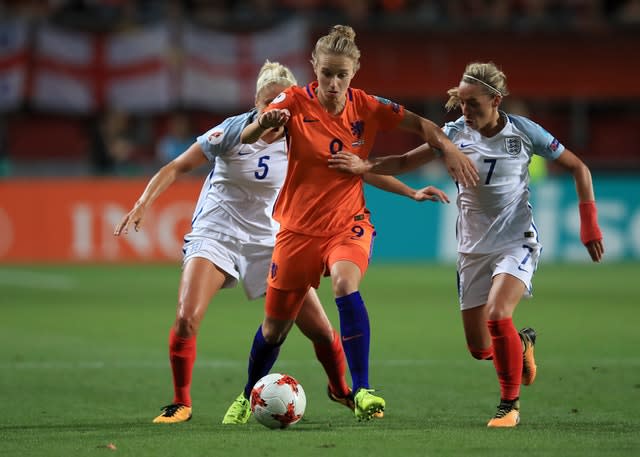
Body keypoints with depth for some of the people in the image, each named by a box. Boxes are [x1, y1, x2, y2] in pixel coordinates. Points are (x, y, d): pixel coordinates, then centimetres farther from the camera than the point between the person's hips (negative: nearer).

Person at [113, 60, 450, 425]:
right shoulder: (234, 131, -14)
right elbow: (177, 168, -10)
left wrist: (411, 192, -1)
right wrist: (142, 206, -21)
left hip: (269, 241, 3)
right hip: (216, 234, -2)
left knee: (320, 329, -1)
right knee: (187, 318, -25)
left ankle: (341, 389, 29)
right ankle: (181, 404, -8)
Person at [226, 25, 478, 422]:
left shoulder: (366, 107, -7)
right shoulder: (297, 102, -12)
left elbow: (420, 125, 4)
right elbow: (246, 137, -25)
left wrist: (449, 148, -14)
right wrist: (265, 123, -47)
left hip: (349, 223, 0)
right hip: (299, 227, 0)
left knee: (346, 285, -32)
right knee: (275, 327, 8)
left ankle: (362, 391, -28)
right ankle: (249, 397, 35)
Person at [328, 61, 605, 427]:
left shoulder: (524, 132, -10)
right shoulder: (456, 134, -4)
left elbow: (577, 168, 0)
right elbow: (406, 162, -4)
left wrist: (590, 225, -5)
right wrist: (365, 166, -22)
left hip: (518, 243, -4)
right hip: (474, 248, 4)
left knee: (497, 316, -28)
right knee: (480, 348, 3)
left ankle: (510, 404, -9)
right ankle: (522, 344, 40)